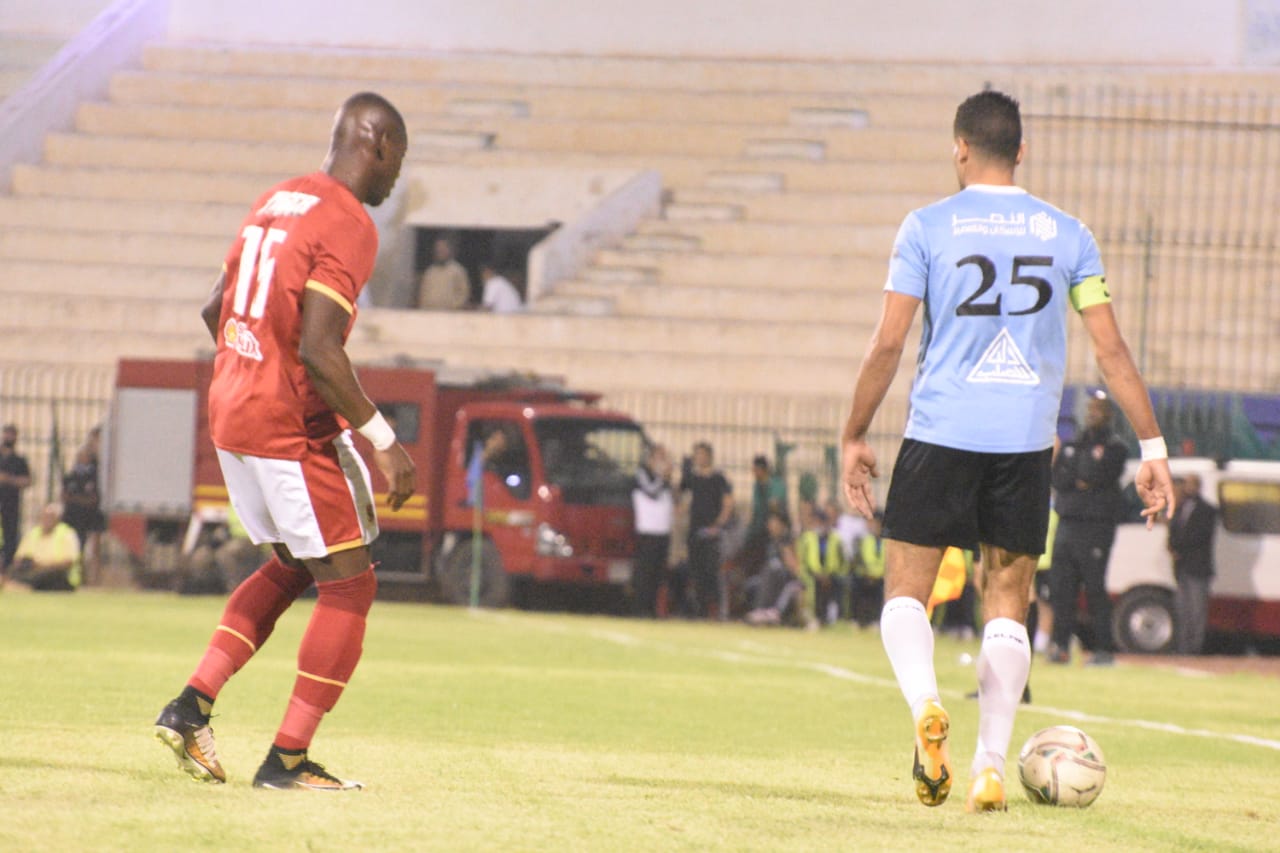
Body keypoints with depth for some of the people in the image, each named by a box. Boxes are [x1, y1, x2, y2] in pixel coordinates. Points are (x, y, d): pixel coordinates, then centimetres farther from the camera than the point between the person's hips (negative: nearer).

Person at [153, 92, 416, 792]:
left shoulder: (274, 202, 12)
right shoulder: (348, 226, -16)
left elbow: (216, 309, 20)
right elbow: (319, 350, -25)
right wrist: (382, 438, -20)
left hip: (229, 417, 9)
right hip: (294, 431, -9)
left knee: (292, 565, 23)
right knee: (348, 583, 1)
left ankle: (191, 706, 14)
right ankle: (287, 759, 0)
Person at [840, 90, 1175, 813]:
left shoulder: (928, 227, 0)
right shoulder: (1067, 234, 6)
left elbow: (888, 345, -3)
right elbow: (1111, 349, 2)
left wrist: (855, 439, 6)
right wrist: (1153, 446, 6)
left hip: (941, 435, -2)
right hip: (1027, 442, 2)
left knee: (907, 591, 8)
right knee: (1007, 606, 10)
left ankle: (926, 703, -21)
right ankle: (991, 767, -1)